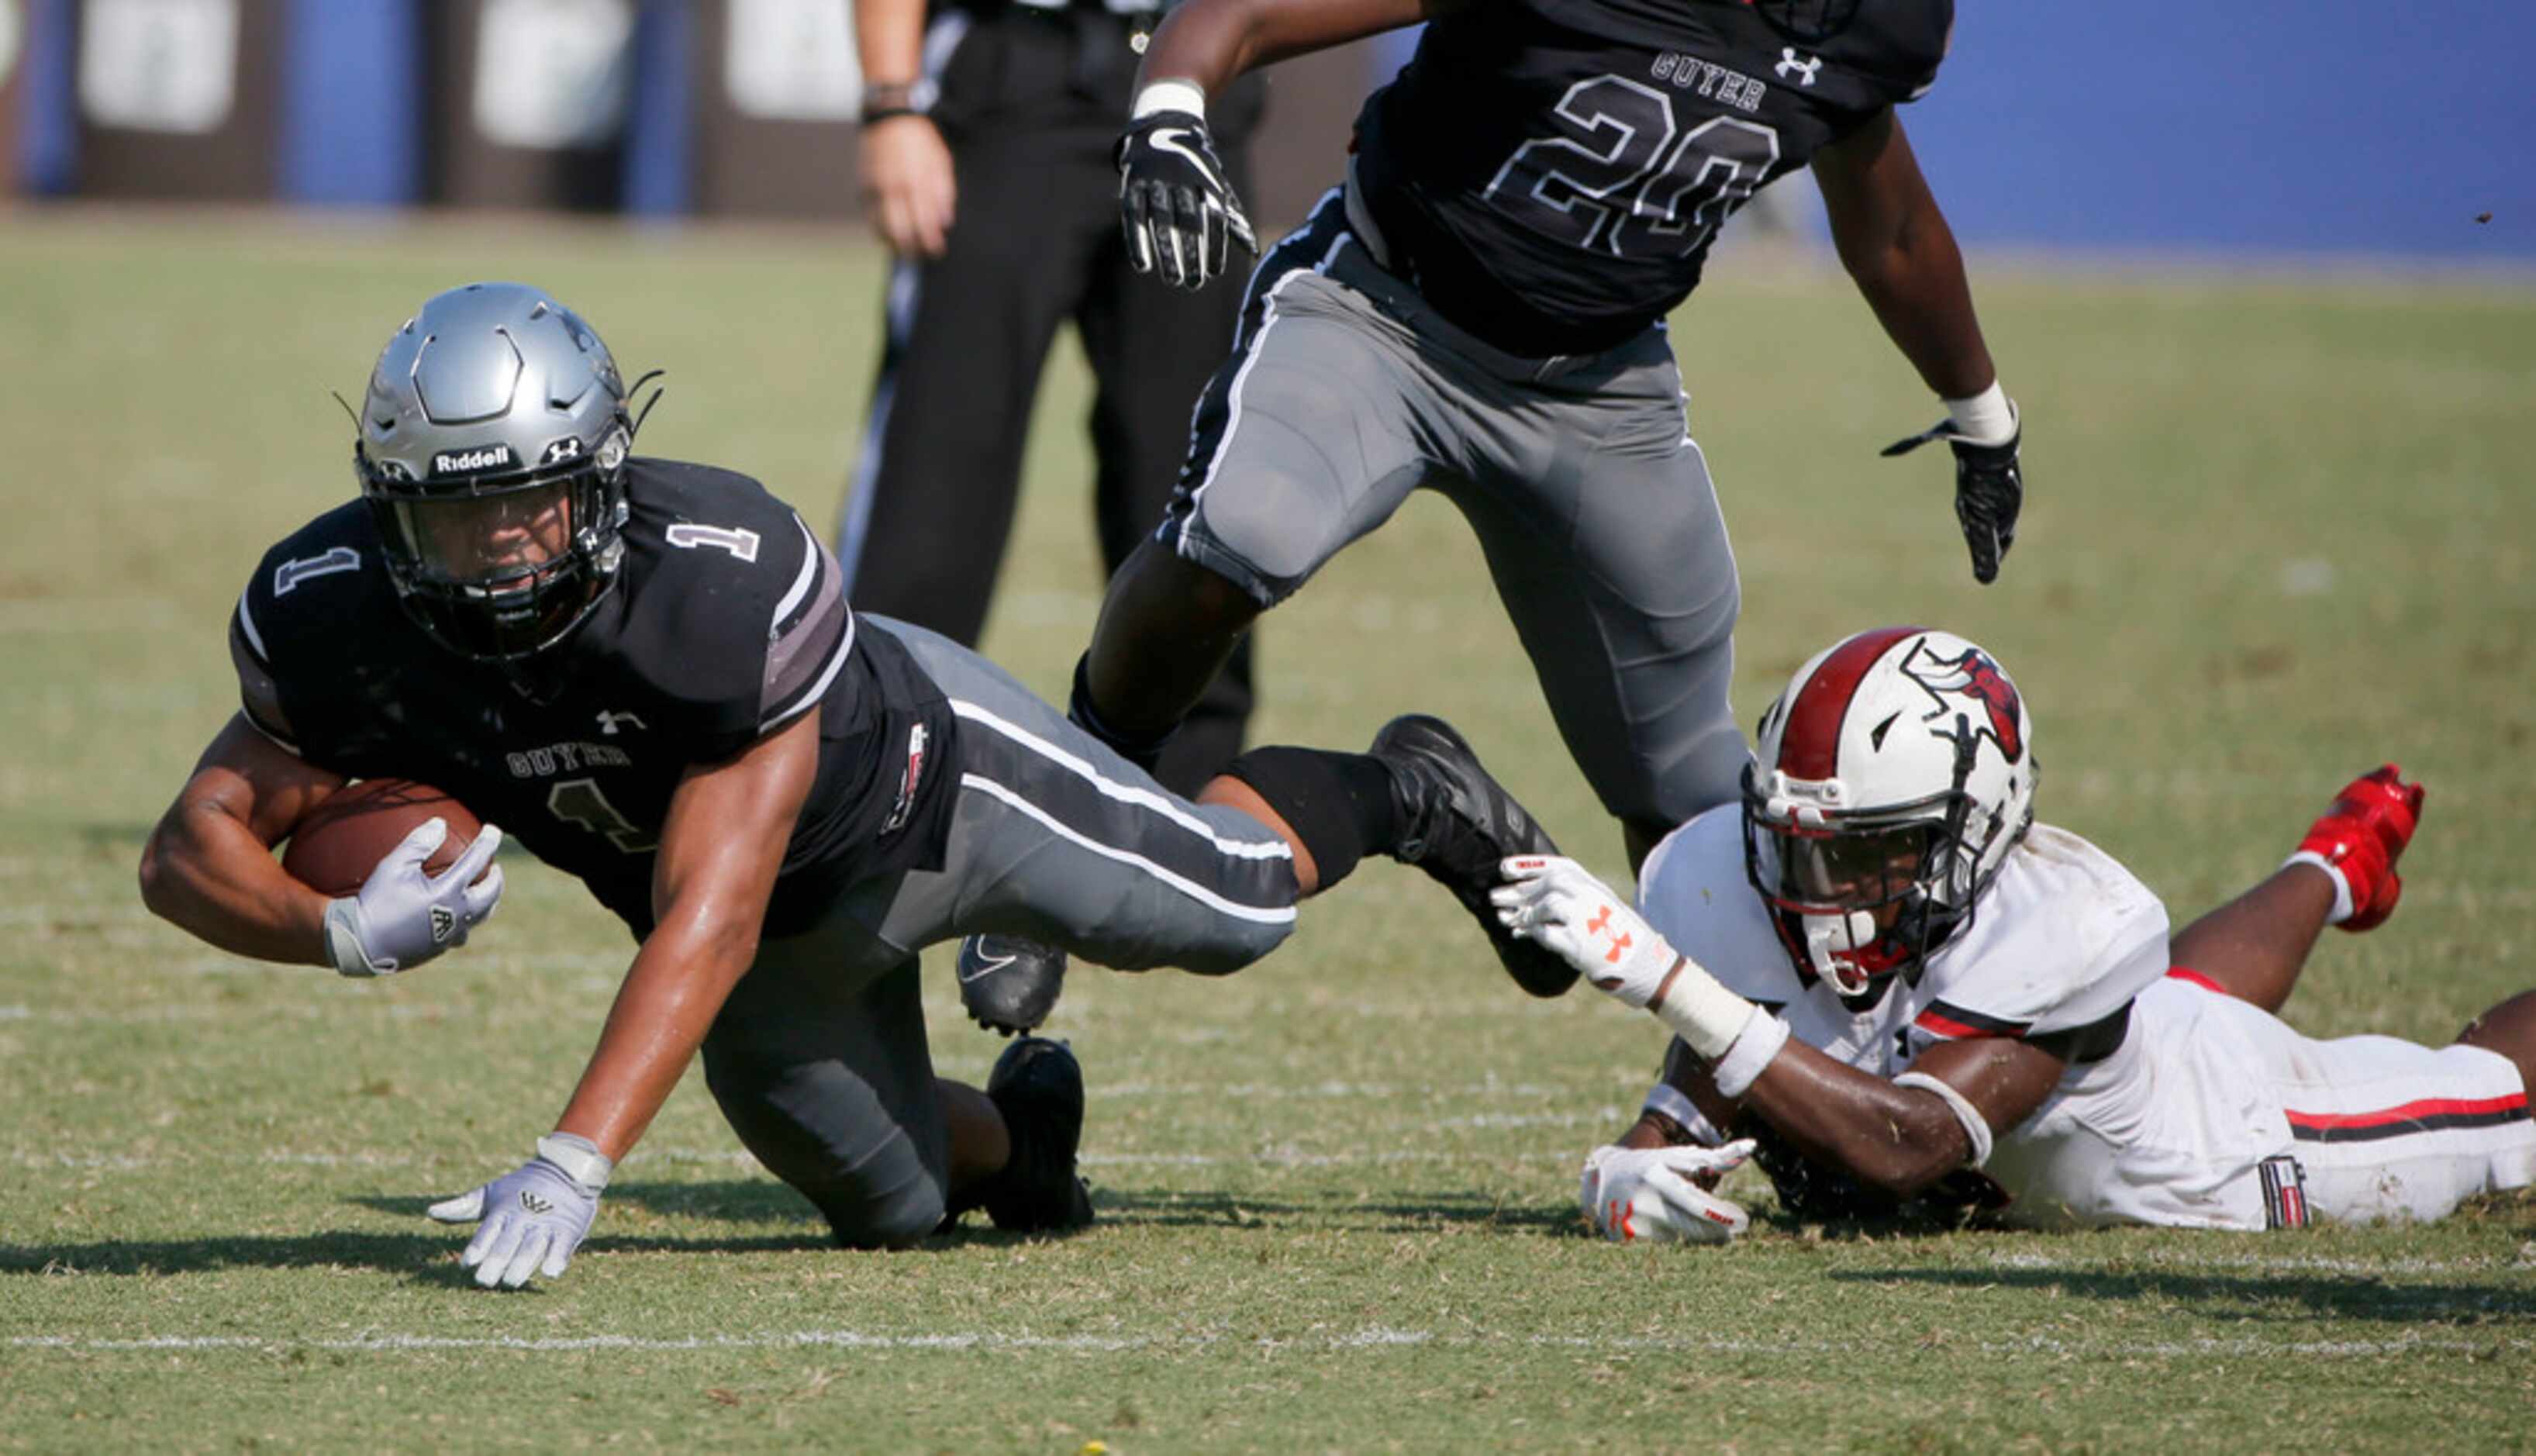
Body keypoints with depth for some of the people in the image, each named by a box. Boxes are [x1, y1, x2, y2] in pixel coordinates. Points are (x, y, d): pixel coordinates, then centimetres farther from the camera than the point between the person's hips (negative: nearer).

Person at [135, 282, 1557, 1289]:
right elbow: (193, 850, -26)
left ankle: (1401, 793, 43)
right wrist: (341, 932, -49)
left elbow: (709, 915, -46)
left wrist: (575, 1162, -56)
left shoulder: (732, 582, -45)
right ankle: (1022, 1130, 52)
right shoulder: (331, 619, -32)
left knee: (1232, 910, 10)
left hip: (918, 774, -4)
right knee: (892, 1203, 17)